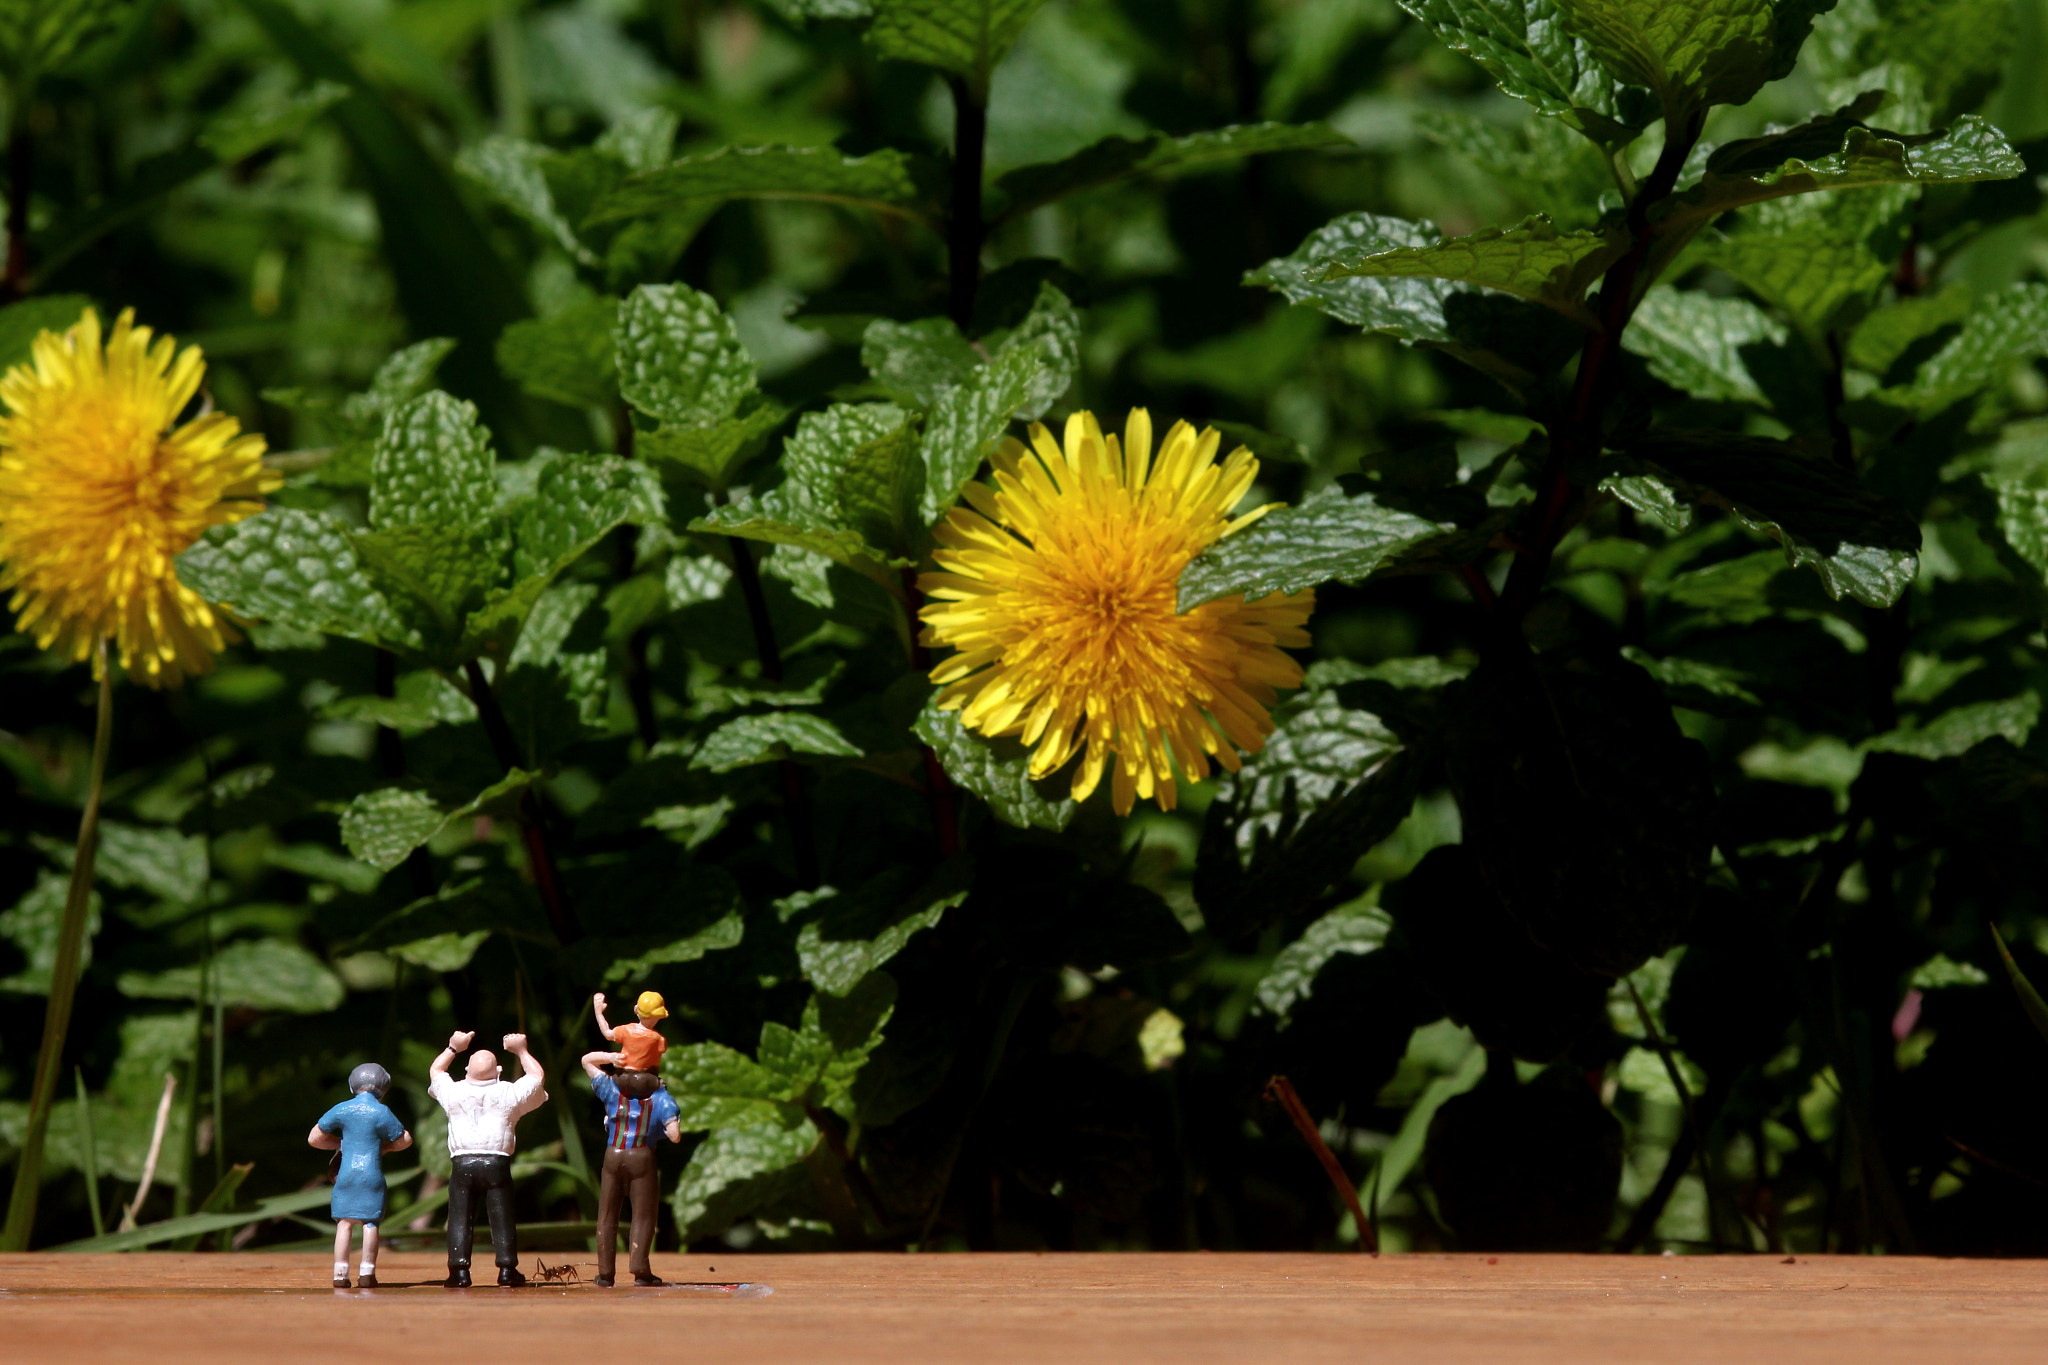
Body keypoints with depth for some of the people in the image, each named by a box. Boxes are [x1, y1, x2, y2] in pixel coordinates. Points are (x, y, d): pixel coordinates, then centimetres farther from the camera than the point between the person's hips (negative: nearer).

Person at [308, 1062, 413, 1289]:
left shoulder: (342, 1109, 2)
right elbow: (404, 1140, 2)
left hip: (347, 1173, 2)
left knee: (344, 1222, 4)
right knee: (370, 1222, 3)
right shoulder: (381, 1112, -6)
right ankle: (366, 1272, -2)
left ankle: (340, 1274, -3)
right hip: (372, 1174, -2)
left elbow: (314, 1139, 7)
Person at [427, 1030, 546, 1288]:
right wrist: (521, 1051, 25)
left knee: (459, 1218, 3)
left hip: (463, 1164, 0)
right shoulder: (507, 1094, -1)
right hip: (496, 1164, 0)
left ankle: (459, 1269, -4)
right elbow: (537, 1076, 17)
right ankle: (507, 1268, 2)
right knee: (501, 1217, 5)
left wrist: (453, 1048, 30)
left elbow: (435, 1071, 22)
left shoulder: (454, 1093, 1)